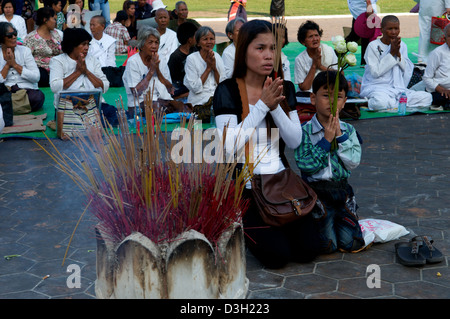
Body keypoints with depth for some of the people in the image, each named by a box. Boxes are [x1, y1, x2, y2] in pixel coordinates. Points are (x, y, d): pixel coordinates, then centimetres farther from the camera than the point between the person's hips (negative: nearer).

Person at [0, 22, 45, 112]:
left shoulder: (24, 50, 8)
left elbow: (36, 77, -3)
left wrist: (15, 64, -6)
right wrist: (7, 64, -7)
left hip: (27, 89, 1)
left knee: (37, 97, -34)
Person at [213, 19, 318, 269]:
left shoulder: (283, 89, 6)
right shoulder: (227, 91, -10)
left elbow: (295, 141, -1)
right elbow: (229, 147, -21)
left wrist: (275, 107, -16)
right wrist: (263, 105, -21)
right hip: (243, 187, -4)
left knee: (306, 251, -9)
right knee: (277, 256, -16)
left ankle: (272, 225, 21)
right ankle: (240, 227, 14)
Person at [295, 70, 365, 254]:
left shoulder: (348, 130, 3)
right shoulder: (305, 131, -9)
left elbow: (353, 162, -8)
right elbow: (305, 165, -18)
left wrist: (340, 136, -14)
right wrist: (326, 140, -18)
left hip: (342, 189, 4)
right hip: (317, 191, -3)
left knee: (351, 243, 0)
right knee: (327, 246, -8)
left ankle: (337, 221, 28)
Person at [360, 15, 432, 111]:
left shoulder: (402, 45, 12)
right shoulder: (373, 46, -4)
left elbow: (408, 71, 6)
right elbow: (375, 72, -14)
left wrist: (398, 53, -8)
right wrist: (392, 53, -12)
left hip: (398, 88, 6)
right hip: (376, 87, -6)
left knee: (427, 97, -16)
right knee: (381, 102, -43)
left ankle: (392, 102, -15)